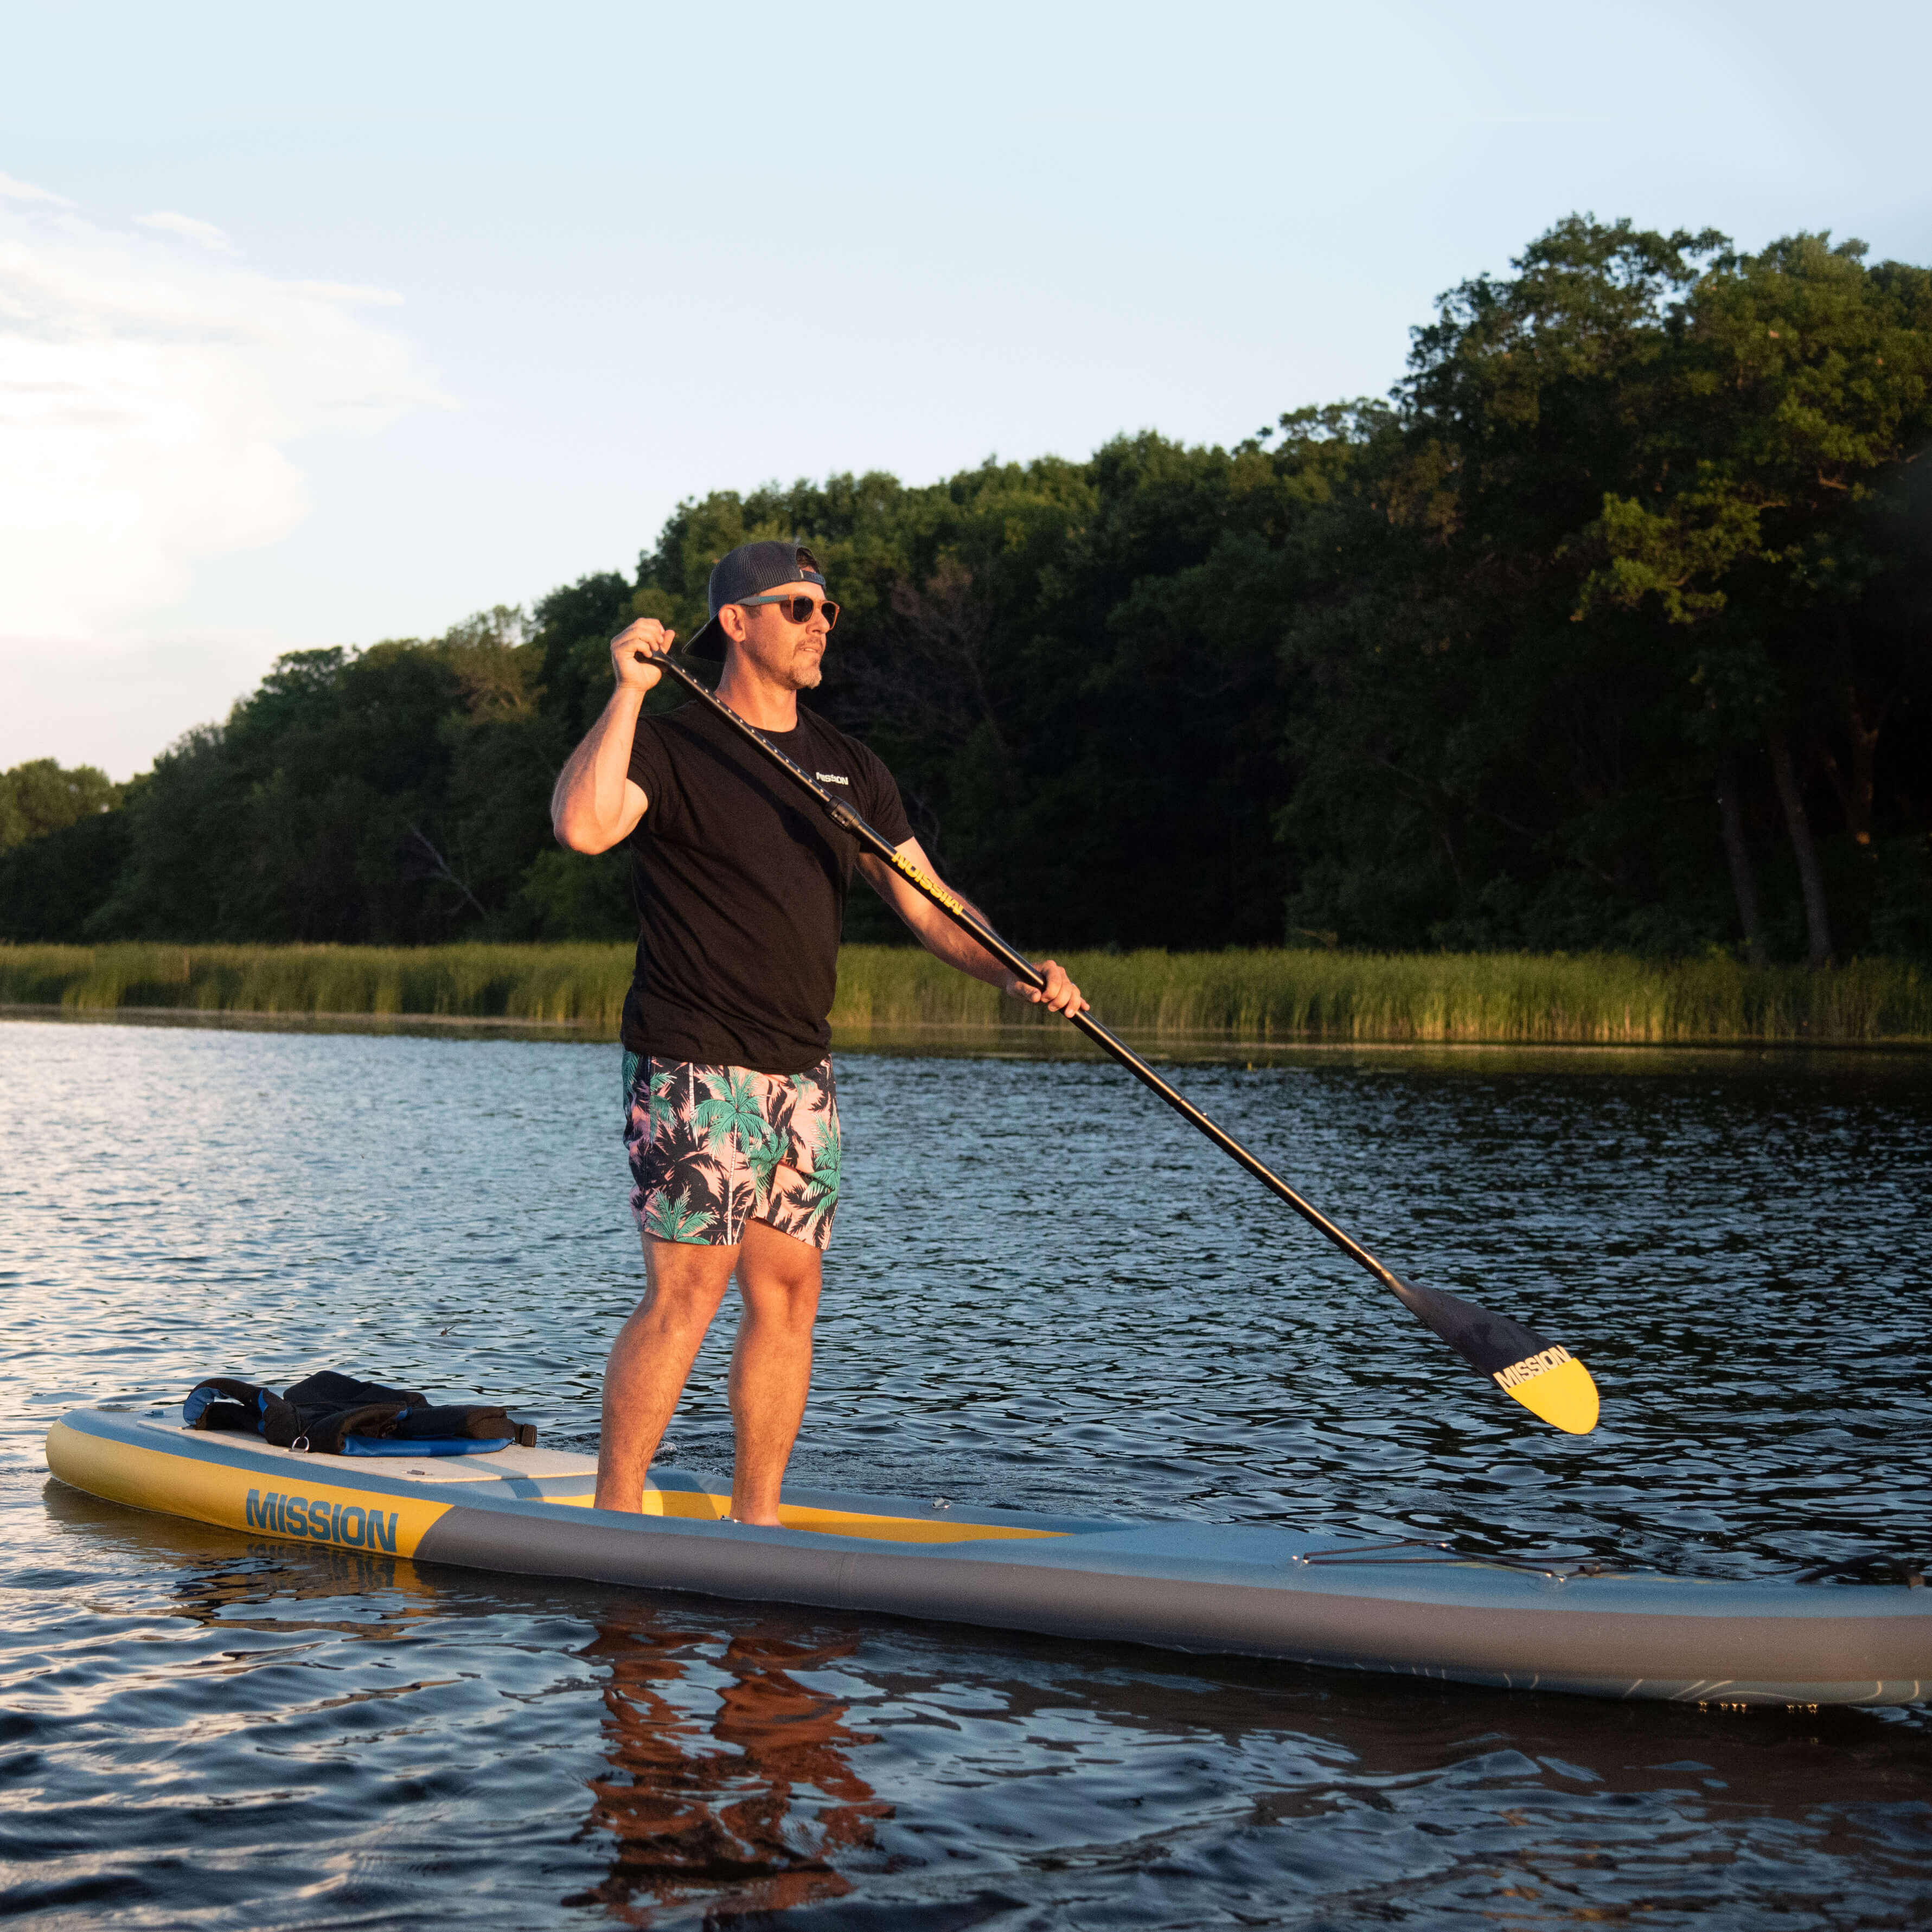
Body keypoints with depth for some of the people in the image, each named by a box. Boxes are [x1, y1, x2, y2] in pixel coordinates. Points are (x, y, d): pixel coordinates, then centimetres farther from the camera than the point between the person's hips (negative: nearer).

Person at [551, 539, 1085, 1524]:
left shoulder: (849, 769, 14)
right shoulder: (669, 746, -6)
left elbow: (925, 902, 11)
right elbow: (580, 825, -26)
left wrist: (1014, 972, -6)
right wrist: (628, 693, -26)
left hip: (801, 1071, 7)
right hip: (694, 1067, -7)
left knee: (787, 1293, 7)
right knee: (686, 1291, -11)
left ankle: (756, 1524, 16)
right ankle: (612, 1520, -2)